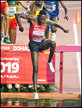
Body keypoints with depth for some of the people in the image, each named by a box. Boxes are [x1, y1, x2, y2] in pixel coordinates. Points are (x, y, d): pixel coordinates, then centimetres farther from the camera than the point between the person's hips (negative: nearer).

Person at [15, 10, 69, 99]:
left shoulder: (46, 22, -2)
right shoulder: (32, 19, -11)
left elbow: (54, 23, 20)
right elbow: (18, 15, -12)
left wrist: (64, 29, 18)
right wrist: (20, 25, -25)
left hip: (42, 42, 3)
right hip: (34, 45, -3)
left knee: (53, 43, -34)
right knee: (35, 69, -10)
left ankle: (49, 62, -7)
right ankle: (35, 91, -5)